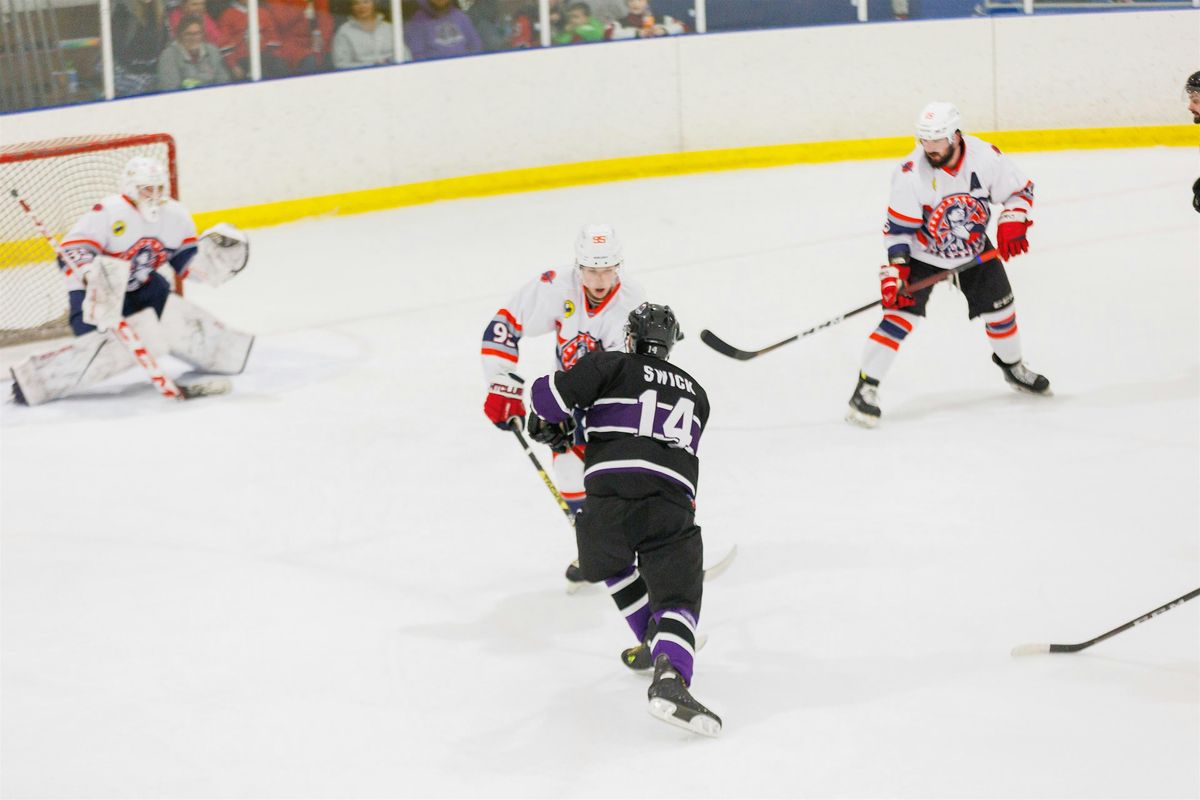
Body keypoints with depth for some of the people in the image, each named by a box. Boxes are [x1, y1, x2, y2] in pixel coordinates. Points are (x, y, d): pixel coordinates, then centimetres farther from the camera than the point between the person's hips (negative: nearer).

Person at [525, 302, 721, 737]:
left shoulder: (612, 366, 14)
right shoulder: (694, 392, 29)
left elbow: (548, 393, 0)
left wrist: (550, 425, 24)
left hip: (609, 495, -1)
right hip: (672, 502, 1)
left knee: (613, 563, 32)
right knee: (679, 600, -2)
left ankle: (655, 641, 34)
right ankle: (670, 678, -29)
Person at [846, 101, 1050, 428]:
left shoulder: (986, 157, -21)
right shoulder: (911, 173, -26)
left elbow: (1020, 190, -6)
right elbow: (898, 227, -19)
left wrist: (1012, 224, -22)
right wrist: (895, 271, -25)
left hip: (974, 247, 3)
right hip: (922, 251, -3)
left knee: (998, 308, 9)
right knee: (901, 313, -17)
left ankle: (1013, 367, 38)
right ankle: (866, 387, -13)